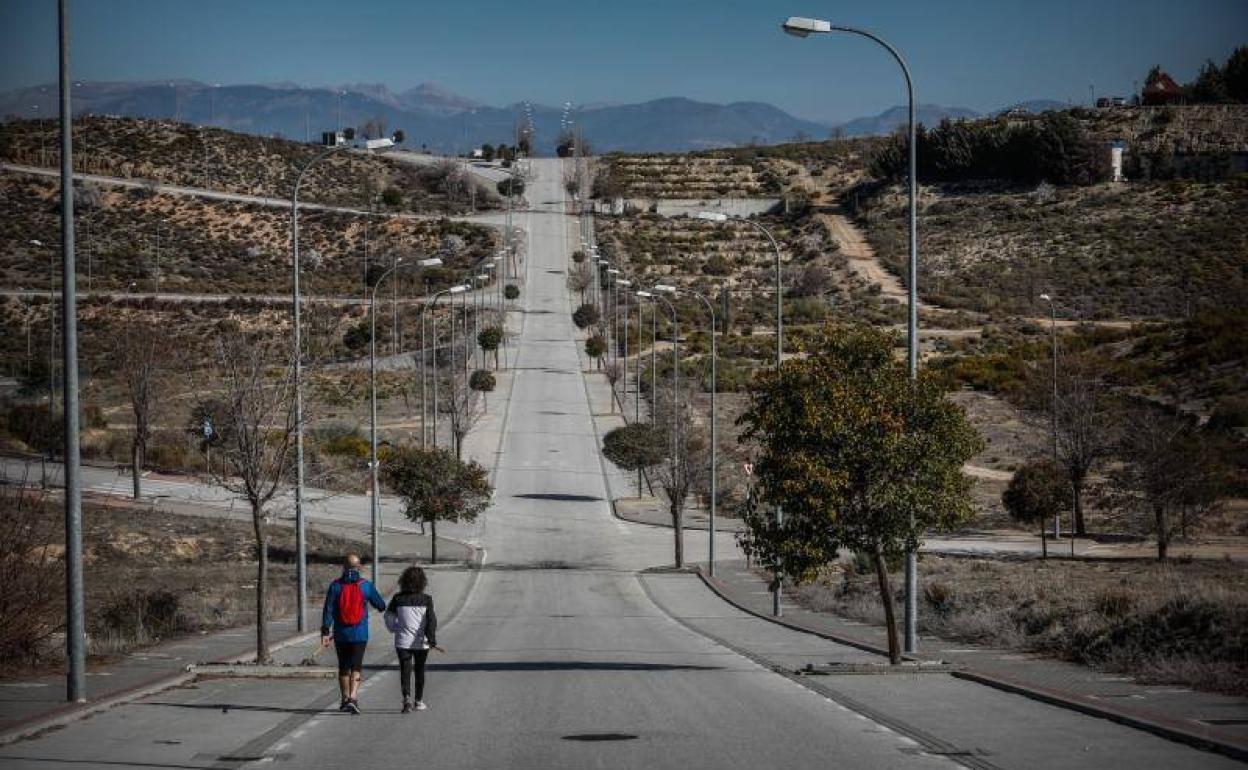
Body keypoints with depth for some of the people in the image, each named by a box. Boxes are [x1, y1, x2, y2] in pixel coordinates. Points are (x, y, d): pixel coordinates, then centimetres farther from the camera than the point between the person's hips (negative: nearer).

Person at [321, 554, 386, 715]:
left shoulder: (335, 586, -3)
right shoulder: (365, 585, -3)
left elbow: (328, 610, -5)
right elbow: (381, 605, 8)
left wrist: (325, 632, -4)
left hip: (341, 634, 1)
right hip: (360, 634, -1)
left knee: (343, 667, 14)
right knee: (356, 667, -3)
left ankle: (345, 699, 24)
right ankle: (353, 698, -20)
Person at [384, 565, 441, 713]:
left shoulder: (398, 599, -4)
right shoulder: (426, 600, -6)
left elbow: (389, 618, 7)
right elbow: (431, 621, -12)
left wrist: (395, 629, 25)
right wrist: (432, 640, -14)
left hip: (403, 642, 0)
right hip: (421, 642, 0)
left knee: (405, 670, 0)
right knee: (419, 671, 16)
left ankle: (407, 697, -22)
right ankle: (418, 701, 25)